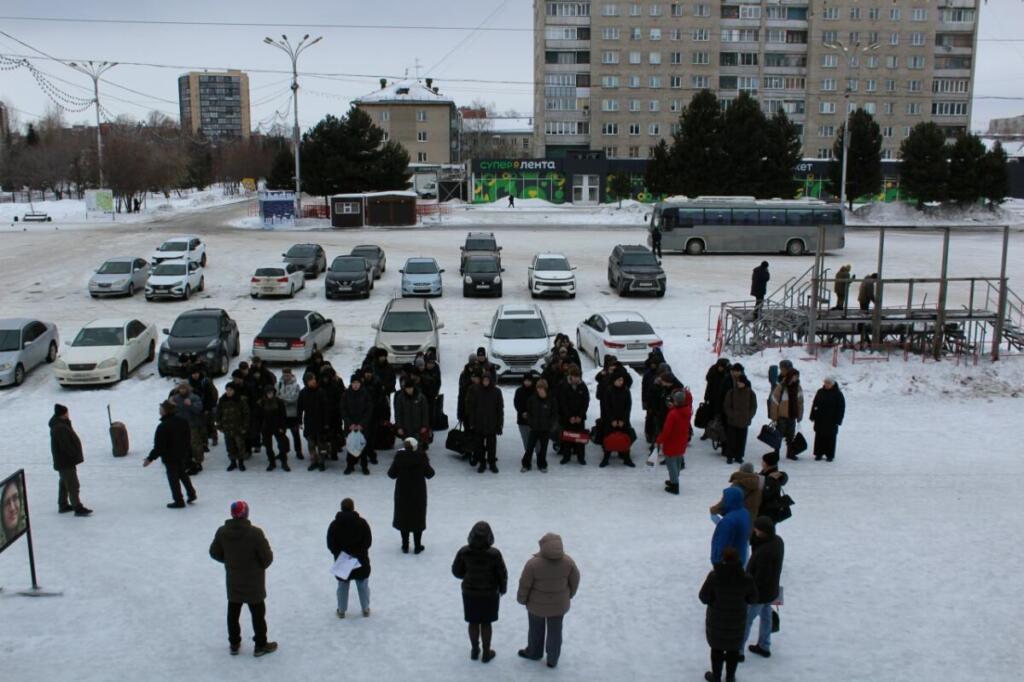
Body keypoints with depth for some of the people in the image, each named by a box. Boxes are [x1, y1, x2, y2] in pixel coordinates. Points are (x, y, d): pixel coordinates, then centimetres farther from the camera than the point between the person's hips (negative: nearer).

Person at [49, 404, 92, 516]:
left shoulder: (60, 425, 10)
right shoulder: (60, 428, -24)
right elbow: (66, 446, -27)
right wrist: (75, 455, -19)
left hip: (63, 461, 11)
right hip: (66, 461, -11)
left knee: (64, 484, 20)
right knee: (73, 485, -8)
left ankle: (63, 505, 31)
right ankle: (78, 508, -6)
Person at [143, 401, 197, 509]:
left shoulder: (163, 427, -24)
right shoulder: (182, 422, -2)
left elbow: (159, 446, -22)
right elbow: (188, 438, 9)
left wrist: (150, 458, -13)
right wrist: (189, 453, 21)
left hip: (170, 457, -7)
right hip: (183, 455, 7)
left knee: (173, 478, 5)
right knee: (183, 474, 25)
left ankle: (178, 501, 11)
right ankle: (191, 493, 24)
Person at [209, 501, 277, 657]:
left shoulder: (222, 532, -12)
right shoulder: (255, 533, -26)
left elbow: (214, 553, 1)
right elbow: (267, 556, -20)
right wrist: (261, 565, 2)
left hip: (232, 582, 4)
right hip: (254, 583, -4)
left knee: (233, 612, 19)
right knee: (258, 613, 11)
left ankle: (234, 644, 30)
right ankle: (261, 646, 21)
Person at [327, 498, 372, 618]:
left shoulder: (334, 524, -9)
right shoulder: (362, 522, -10)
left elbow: (330, 545, -9)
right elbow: (368, 541, -10)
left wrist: (339, 554, -3)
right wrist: (359, 552, -4)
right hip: (361, 560, 0)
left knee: (342, 586, 14)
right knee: (363, 585, 14)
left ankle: (341, 610, 23)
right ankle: (365, 609, 23)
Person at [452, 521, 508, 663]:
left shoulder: (464, 552, -20)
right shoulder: (494, 554, -25)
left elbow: (456, 571, -6)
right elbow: (502, 574, -13)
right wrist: (502, 589, 6)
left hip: (469, 593, 1)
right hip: (489, 594, -1)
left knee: (473, 622, 20)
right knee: (486, 623, 17)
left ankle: (474, 651, 36)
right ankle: (486, 653, 31)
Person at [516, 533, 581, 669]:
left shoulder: (533, 563, -29)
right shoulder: (568, 561, -21)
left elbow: (524, 585, -17)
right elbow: (574, 580, -6)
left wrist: (521, 599, 2)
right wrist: (569, 594, 13)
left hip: (537, 603, -2)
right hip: (558, 603, 2)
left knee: (536, 628, 23)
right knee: (554, 631, 21)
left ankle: (534, 653, 45)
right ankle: (552, 659, 36)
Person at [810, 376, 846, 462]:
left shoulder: (838, 394, -5)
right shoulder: (820, 392, 6)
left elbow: (841, 408, -5)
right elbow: (814, 405, 11)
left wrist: (838, 420, -9)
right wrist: (813, 416, 6)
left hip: (831, 421, -3)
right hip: (819, 420, 3)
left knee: (830, 438, 4)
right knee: (819, 437, 6)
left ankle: (830, 455, 13)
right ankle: (818, 453, 15)